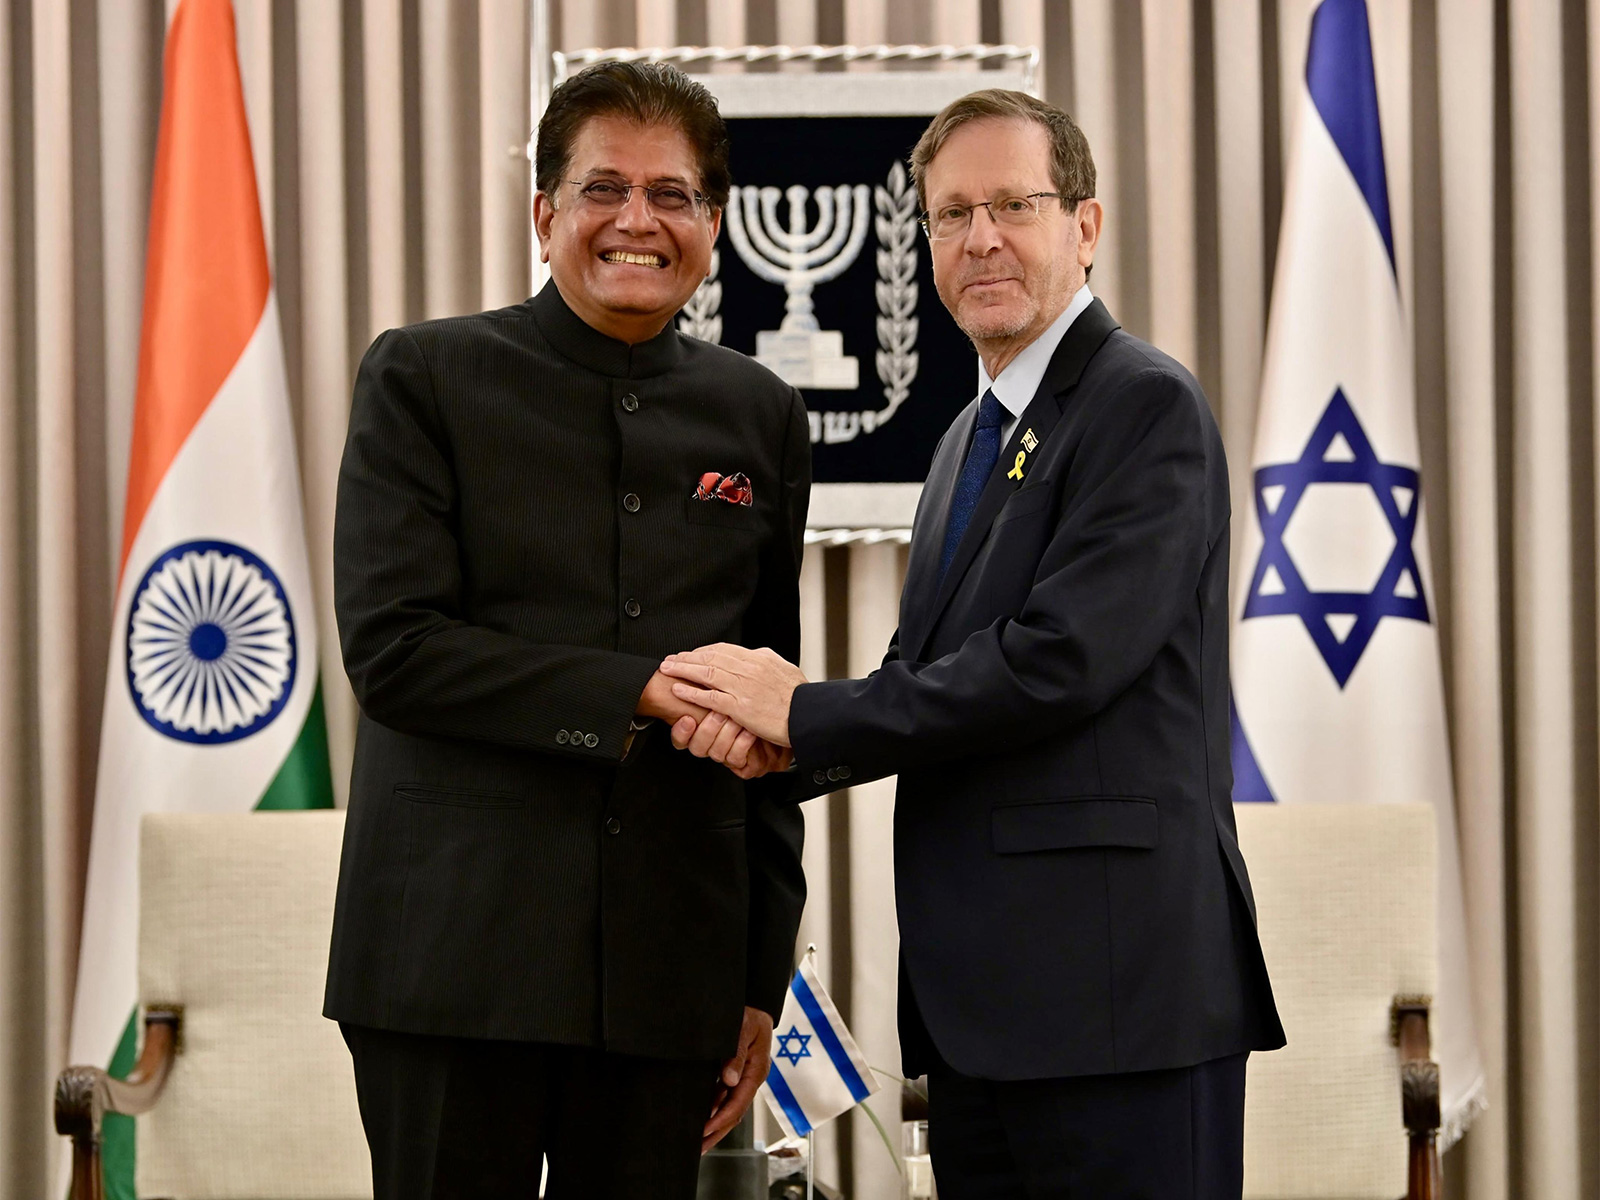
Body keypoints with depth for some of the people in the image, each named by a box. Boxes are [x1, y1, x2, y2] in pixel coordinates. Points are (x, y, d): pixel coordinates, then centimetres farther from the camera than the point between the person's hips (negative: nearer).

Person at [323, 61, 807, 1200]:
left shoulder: (759, 414, 12)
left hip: (670, 968, 3)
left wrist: (763, 977, 13)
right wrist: (637, 694, -16)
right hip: (456, 957, -3)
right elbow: (390, 645, -9)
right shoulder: (424, 378, 1)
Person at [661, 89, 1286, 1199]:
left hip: (1114, 988, -9)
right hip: (977, 1002, 9)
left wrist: (808, 713, -11)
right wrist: (773, 733, -2)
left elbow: (1060, 660, -18)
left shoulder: (1145, 406, -9)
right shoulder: (974, 437, 21)